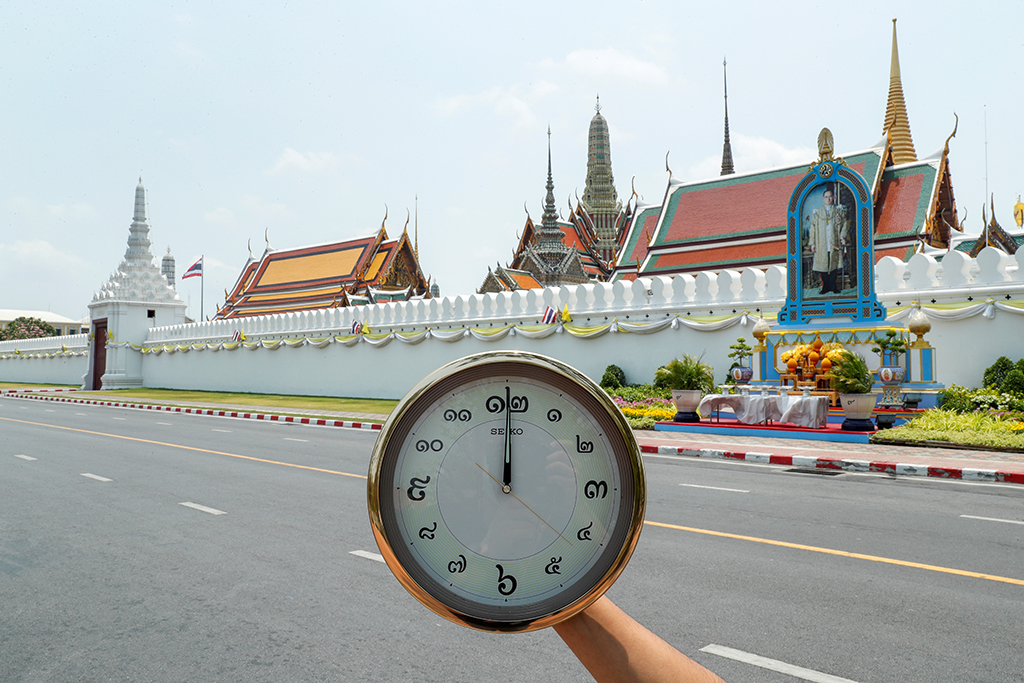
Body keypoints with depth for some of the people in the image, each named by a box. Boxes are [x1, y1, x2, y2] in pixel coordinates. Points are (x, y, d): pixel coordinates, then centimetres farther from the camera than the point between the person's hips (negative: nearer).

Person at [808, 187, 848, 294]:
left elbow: (845, 224, 10)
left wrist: (842, 236, -6)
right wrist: (812, 243, 2)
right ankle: (825, 287, 6)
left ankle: (833, 286, 8)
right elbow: (813, 228, 7)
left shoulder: (839, 211, 10)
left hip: (835, 243, 0)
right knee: (822, 265, -2)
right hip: (821, 245, 0)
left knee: (834, 265, 0)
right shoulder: (817, 212, 8)